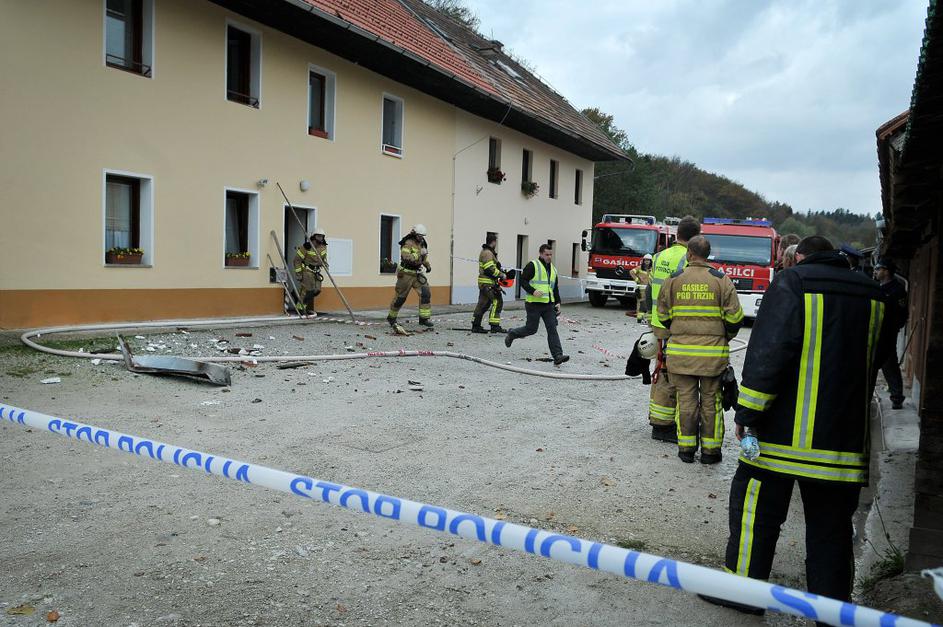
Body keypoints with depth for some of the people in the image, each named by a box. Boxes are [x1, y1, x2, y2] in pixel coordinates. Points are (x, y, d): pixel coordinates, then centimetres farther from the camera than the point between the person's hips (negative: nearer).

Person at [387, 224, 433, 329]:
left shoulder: (422, 243, 10)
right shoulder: (408, 243, -15)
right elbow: (406, 257, -29)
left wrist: (427, 265, 14)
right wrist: (419, 253, -31)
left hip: (417, 274, 7)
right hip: (406, 274, -7)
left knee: (426, 293, -10)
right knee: (400, 297, 5)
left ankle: (424, 318, -6)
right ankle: (391, 317, 23)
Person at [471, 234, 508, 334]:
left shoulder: (485, 252, 19)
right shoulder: (488, 253, -15)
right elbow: (490, 270, -22)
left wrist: (501, 272, 13)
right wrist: (502, 275, -13)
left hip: (484, 283, 11)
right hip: (488, 284, -11)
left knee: (483, 304, 13)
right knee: (497, 302, -10)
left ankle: (476, 326, 16)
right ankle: (495, 326, -12)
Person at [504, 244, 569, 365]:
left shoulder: (553, 269, 17)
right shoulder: (533, 266, -6)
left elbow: (555, 288, 23)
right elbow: (522, 280, -11)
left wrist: (558, 302, 15)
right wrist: (533, 291, -23)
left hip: (549, 305, 6)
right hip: (534, 304, -6)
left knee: (552, 329, -3)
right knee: (531, 329, 1)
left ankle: (558, 356, -7)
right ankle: (511, 334, 28)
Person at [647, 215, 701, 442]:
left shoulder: (660, 257, 11)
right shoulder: (688, 261, -14)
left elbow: (650, 293, 17)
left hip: (658, 325, 8)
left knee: (662, 372, 18)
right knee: (671, 377, -2)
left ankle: (657, 417, 28)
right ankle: (662, 426, 4)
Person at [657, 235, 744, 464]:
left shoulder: (673, 279, -1)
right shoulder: (721, 280, -4)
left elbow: (663, 315, 7)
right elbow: (735, 316, -4)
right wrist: (726, 337, 14)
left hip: (680, 351, 1)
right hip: (713, 352, -1)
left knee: (686, 399, 9)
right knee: (711, 400, 9)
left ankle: (686, 447, 14)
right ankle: (710, 450, 15)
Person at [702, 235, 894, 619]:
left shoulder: (791, 283, -6)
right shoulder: (872, 296, 12)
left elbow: (766, 353, -14)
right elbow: (877, 358, 23)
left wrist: (748, 413, -10)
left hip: (787, 429, -5)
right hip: (846, 437, 5)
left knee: (756, 505, 6)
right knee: (831, 523, 13)